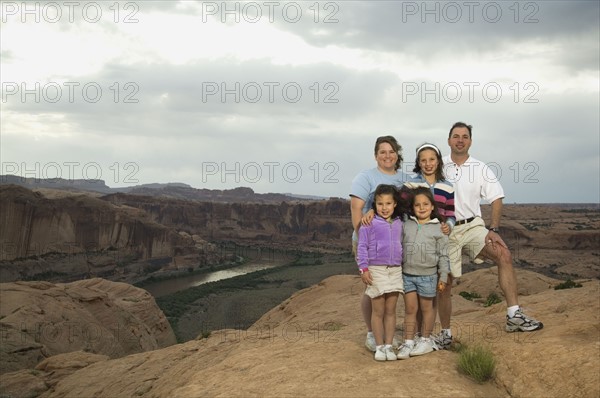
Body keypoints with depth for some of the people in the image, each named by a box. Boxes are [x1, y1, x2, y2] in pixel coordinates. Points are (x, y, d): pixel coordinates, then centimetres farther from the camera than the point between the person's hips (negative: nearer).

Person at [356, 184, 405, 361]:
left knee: (391, 311, 7)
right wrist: (363, 268, -11)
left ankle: (388, 345, 15)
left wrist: (403, 267, 16)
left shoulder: (399, 223, 9)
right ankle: (379, 346, 12)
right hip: (376, 270, -4)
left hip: (396, 271, 4)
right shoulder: (369, 223, -5)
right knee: (378, 311, 3)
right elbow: (362, 246, -5)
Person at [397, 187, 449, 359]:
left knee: (426, 308, 11)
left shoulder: (438, 229, -3)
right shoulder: (406, 225, 4)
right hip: (407, 274, 2)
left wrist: (443, 277, -3)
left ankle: (426, 340, 25)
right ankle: (408, 342, 12)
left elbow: (443, 254, -1)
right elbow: (400, 247, 9)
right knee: (410, 308, 6)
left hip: (427, 275, -2)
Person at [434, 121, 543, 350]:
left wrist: (494, 229, -10)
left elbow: (496, 199, 1)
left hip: (472, 226, 1)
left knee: (504, 255, -23)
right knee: (443, 282, 2)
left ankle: (514, 316, -21)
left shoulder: (481, 168, 3)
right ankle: (445, 333, 19)